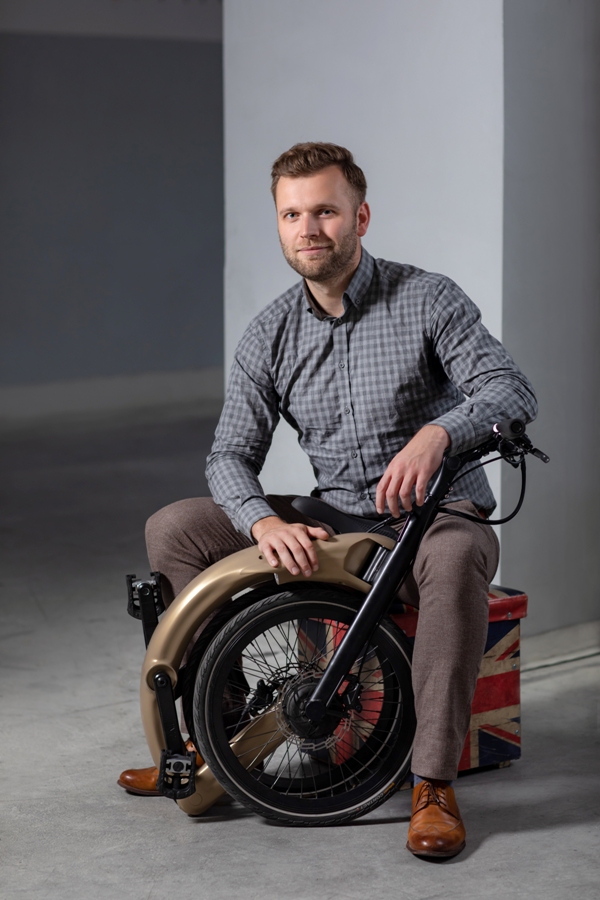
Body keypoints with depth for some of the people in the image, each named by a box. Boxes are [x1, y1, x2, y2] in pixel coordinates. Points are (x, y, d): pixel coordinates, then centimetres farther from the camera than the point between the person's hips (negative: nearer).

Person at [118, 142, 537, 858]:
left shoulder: (426, 300, -9)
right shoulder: (269, 335, 3)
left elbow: (512, 390, -19)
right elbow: (231, 453, 0)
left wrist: (436, 433, -40)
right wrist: (265, 521, -23)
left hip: (434, 514, -4)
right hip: (331, 523, 5)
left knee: (455, 556, -41)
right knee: (174, 529, -6)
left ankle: (434, 784, -33)